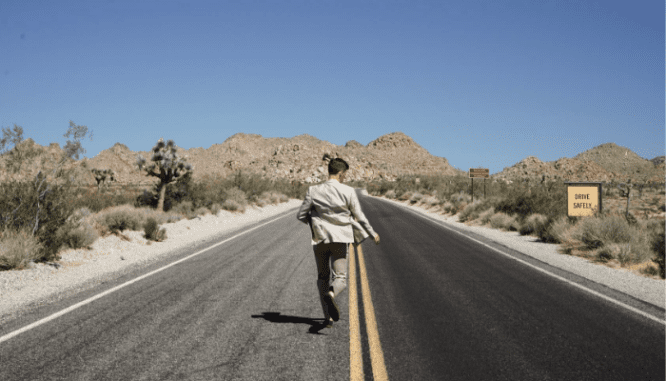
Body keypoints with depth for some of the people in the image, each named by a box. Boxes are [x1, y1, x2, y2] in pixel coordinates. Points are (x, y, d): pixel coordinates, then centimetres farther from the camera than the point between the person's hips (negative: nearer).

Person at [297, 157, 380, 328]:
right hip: (340, 239, -2)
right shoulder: (348, 192, -6)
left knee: (322, 277, 16)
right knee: (340, 278, 0)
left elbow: (301, 215, 0)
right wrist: (372, 234, 16)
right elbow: (359, 217, 1)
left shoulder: (314, 191, -2)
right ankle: (330, 294, -36)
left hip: (320, 239, 2)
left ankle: (328, 317, 13)